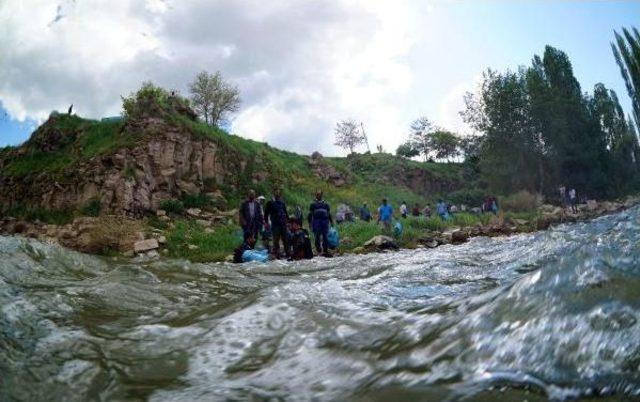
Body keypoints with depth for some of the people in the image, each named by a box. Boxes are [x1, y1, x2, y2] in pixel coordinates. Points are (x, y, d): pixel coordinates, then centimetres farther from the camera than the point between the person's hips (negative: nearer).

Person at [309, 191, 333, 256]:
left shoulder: (326, 204, 18)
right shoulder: (313, 204, 11)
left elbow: (329, 214, 21)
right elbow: (310, 214, 7)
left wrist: (331, 221, 13)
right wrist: (310, 223, -1)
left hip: (325, 221, 2)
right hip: (316, 222, -2)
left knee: (325, 236, -1)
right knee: (317, 237, -5)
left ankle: (325, 250, 3)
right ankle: (318, 250, 1)